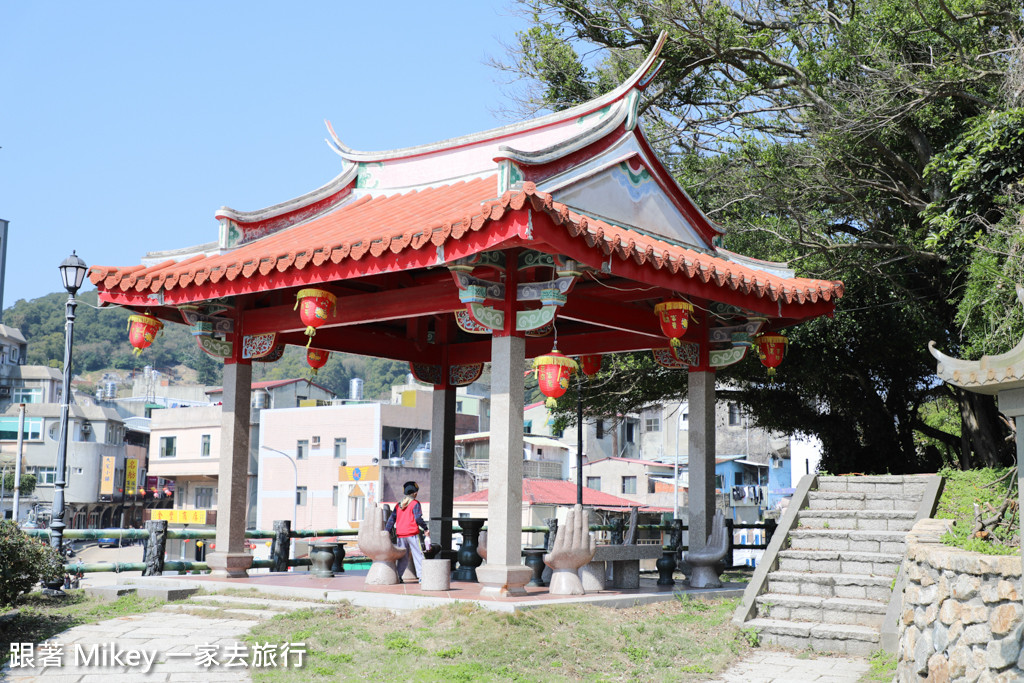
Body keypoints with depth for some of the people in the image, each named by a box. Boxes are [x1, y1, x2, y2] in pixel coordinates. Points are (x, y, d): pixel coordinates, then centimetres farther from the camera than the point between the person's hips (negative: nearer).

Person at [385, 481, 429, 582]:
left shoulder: (399, 505, 14)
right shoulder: (415, 503, -2)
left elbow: (392, 519, 9)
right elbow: (418, 518, -11)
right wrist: (425, 528, -1)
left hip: (400, 535, 5)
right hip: (412, 534, -5)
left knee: (403, 557, 11)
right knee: (418, 555, -1)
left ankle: (398, 576, 2)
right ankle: (421, 576, -7)